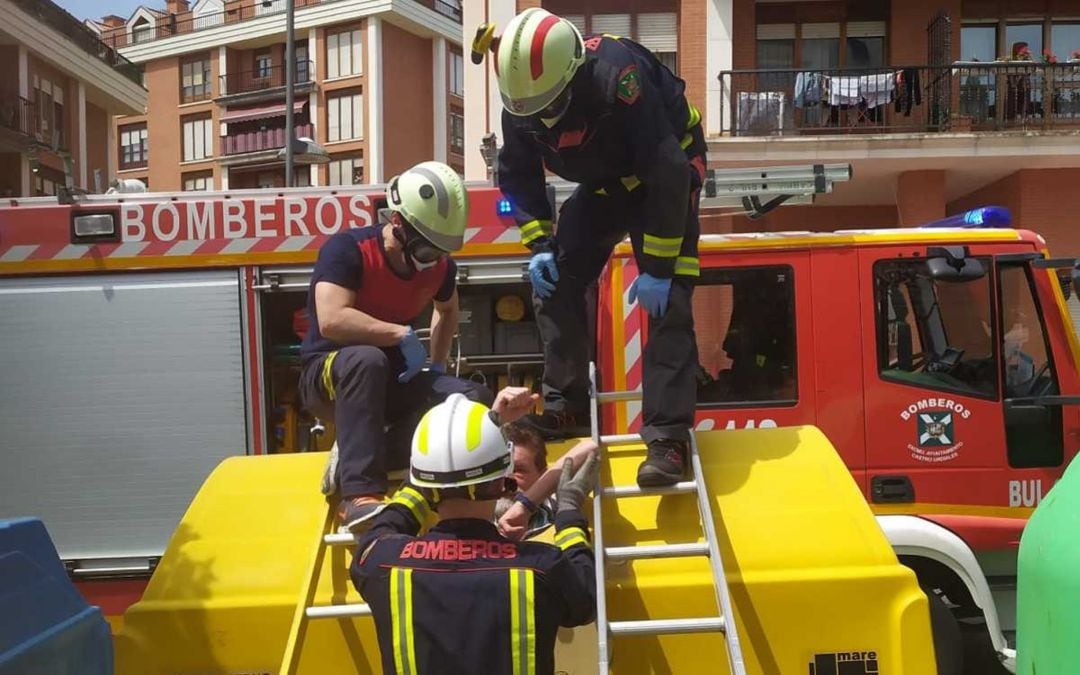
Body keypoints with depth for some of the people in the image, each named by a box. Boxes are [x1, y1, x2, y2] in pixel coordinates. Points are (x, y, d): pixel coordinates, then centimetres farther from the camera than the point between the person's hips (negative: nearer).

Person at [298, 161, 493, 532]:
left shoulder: (439, 266, 0)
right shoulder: (347, 250, -18)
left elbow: (447, 311, 24)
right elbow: (332, 320, -32)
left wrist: (437, 366, 11)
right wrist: (403, 335, -26)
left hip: (391, 380, 6)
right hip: (328, 375, -6)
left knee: (475, 399, -15)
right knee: (367, 359, -40)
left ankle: (355, 455, -16)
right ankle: (359, 495, -41)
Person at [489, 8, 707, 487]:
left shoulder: (618, 79, -37)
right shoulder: (520, 105, -16)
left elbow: (668, 173, -35)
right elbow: (518, 177, 0)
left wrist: (657, 266, -32)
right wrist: (539, 246, -11)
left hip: (667, 174, -6)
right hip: (604, 184, 6)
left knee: (666, 303, -18)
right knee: (553, 282, -5)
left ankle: (668, 436, -17)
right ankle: (566, 407, 8)